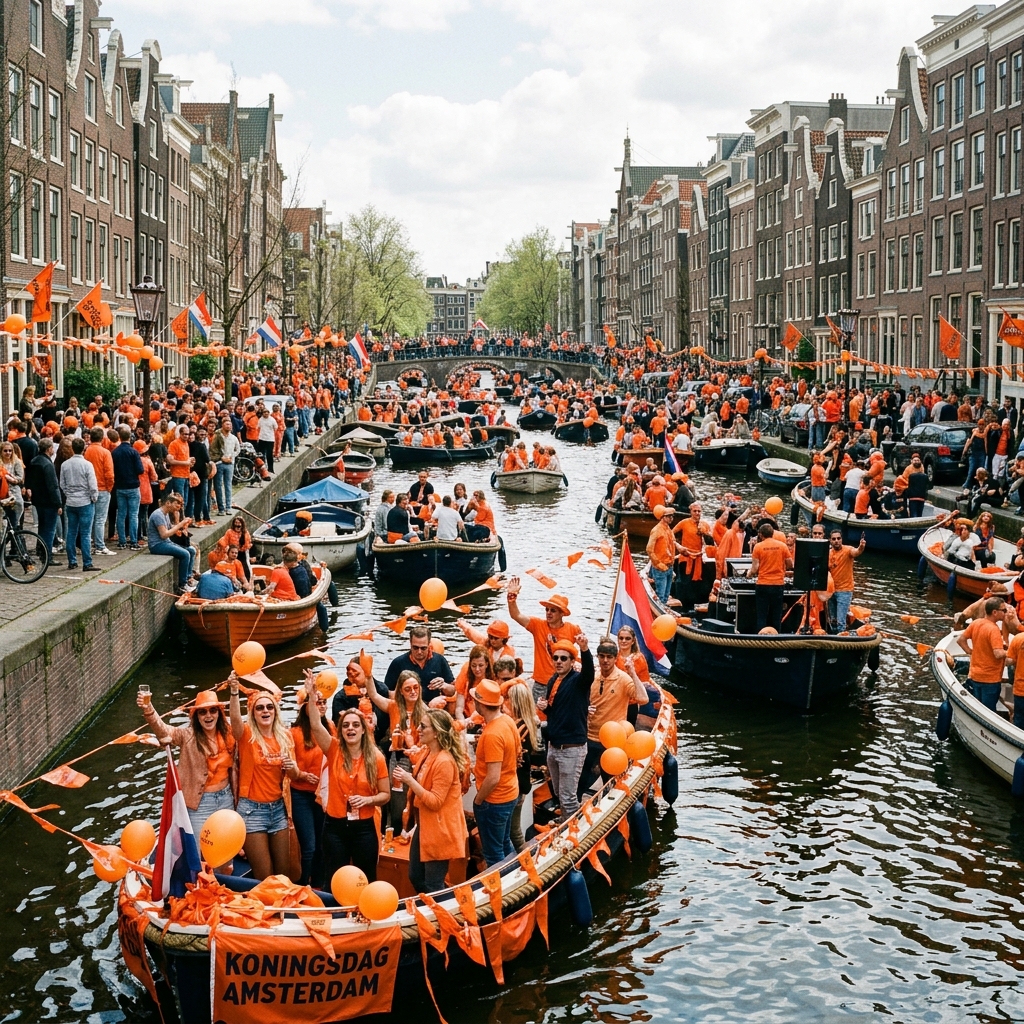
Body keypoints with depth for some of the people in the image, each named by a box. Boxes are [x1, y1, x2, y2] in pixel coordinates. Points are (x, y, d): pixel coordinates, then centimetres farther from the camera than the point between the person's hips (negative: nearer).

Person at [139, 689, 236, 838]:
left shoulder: (227, 735, 0)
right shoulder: (187, 735, -12)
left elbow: (232, 768, 8)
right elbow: (163, 730, -30)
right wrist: (148, 710, -49)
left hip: (226, 799, 4)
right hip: (200, 803, -4)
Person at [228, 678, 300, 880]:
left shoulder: (284, 736, 4)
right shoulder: (247, 735, -9)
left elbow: (294, 776, 9)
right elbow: (235, 719, -33)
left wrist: (292, 767, -15)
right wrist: (234, 692, -51)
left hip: (278, 808, 4)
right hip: (252, 809, -4)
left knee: (282, 872, 9)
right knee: (264, 876, -1)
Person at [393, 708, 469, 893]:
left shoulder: (444, 762, -22)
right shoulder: (428, 753, 8)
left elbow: (435, 802, -24)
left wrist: (410, 781, -28)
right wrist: (406, 779, 10)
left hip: (439, 830, -10)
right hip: (423, 825, 10)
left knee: (433, 886, -1)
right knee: (416, 877, 18)